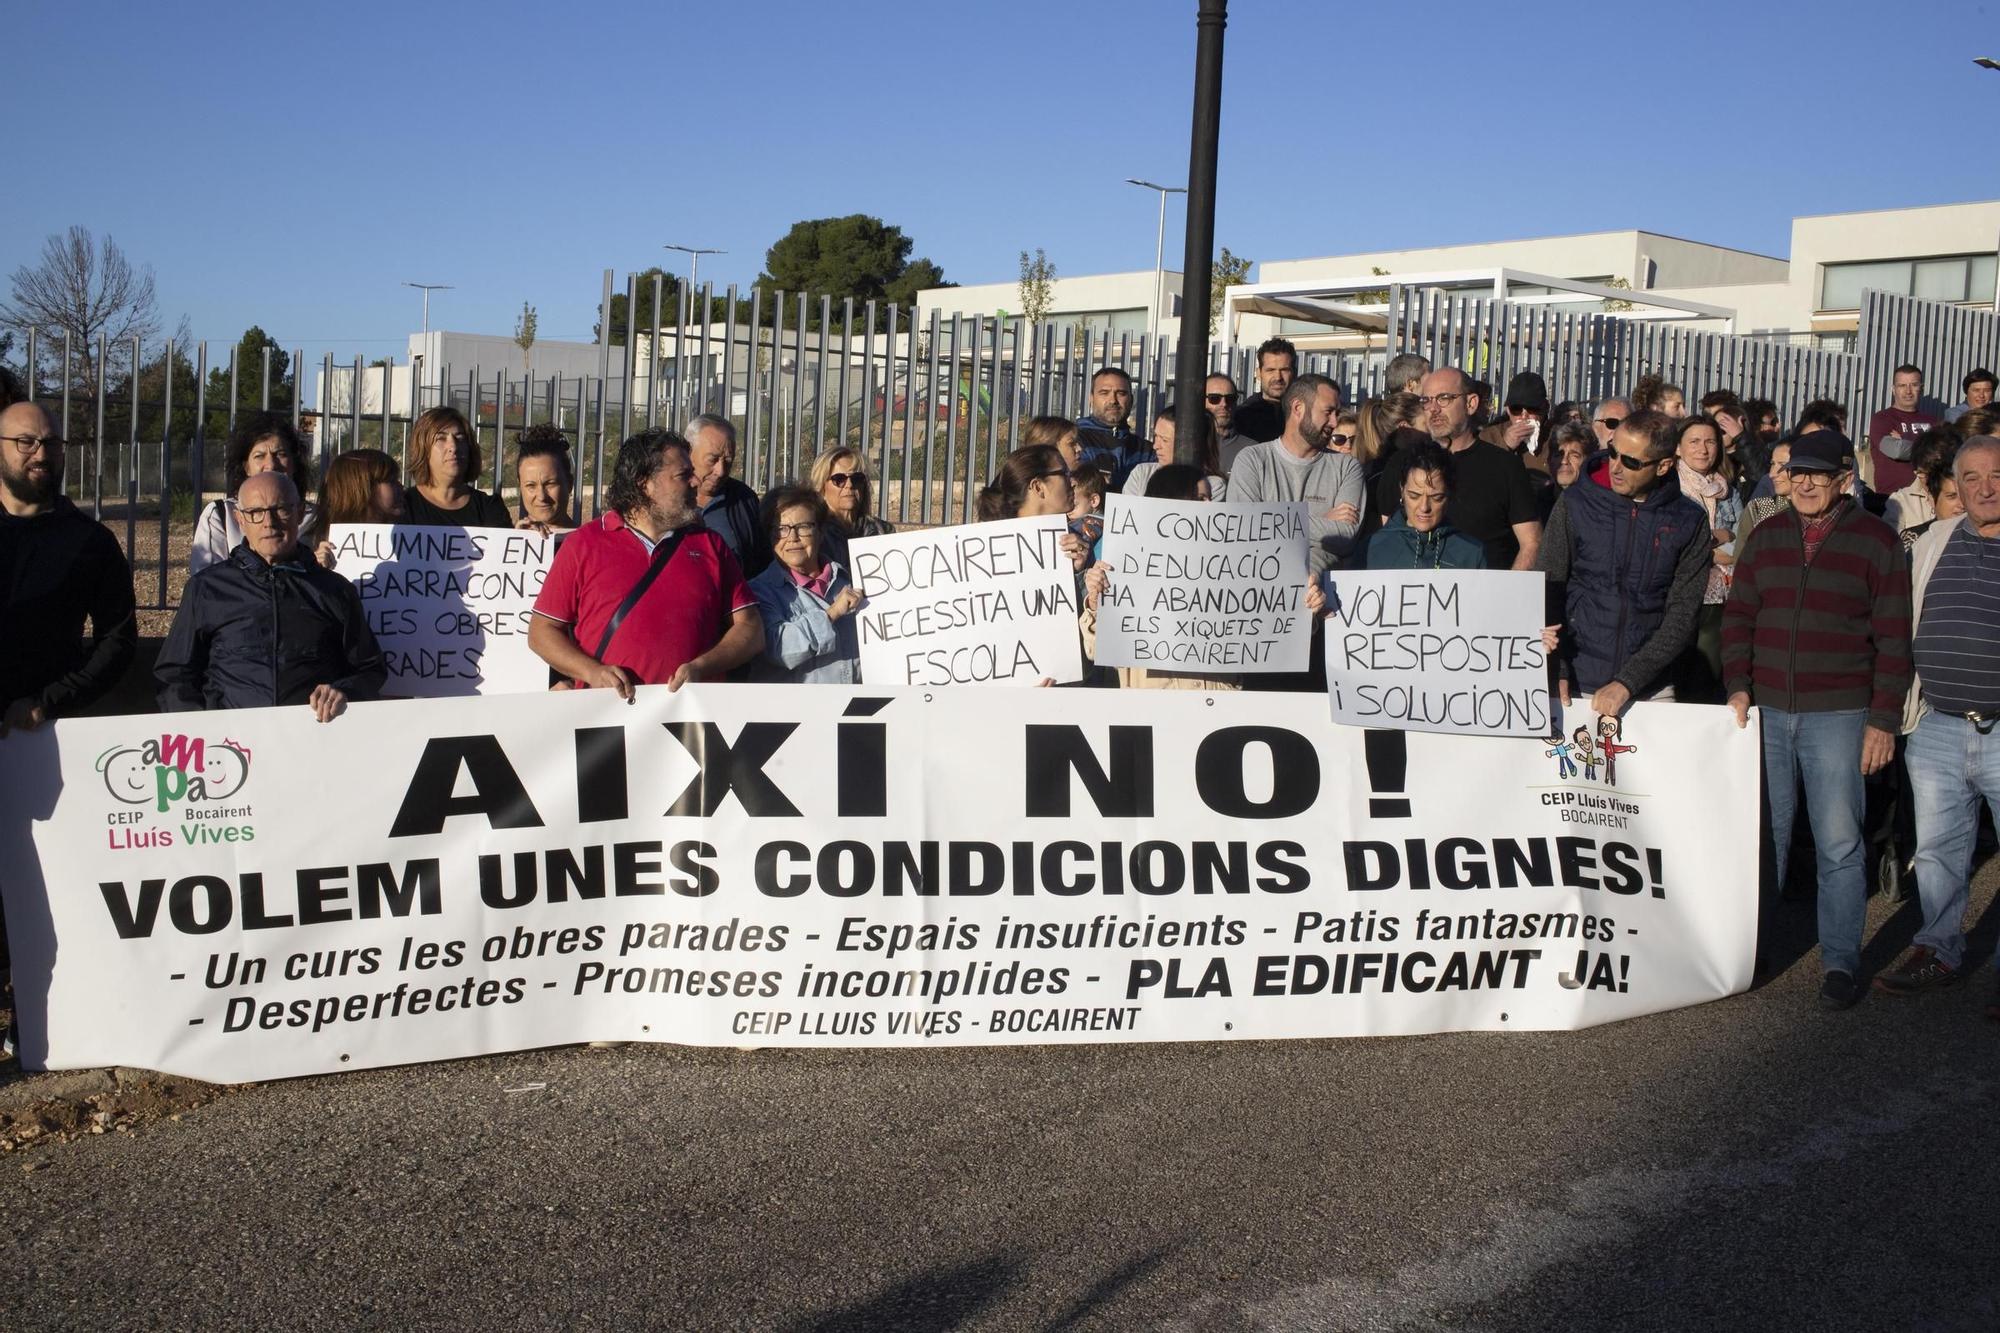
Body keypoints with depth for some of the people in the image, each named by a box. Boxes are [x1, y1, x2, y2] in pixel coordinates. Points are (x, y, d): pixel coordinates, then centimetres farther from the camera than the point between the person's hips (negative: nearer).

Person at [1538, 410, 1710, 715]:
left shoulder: (1689, 522, 0)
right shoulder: (1576, 504, 0)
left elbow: (1683, 615, -4)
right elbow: (1548, 593, 1)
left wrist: (1627, 683, -14)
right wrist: (1556, 672, -11)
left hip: (1653, 691, 0)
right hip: (1576, 687, 0)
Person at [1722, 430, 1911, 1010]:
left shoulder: (1876, 541, -1)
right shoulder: (1766, 536, 9)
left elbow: (1892, 637, -2)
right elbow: (1737, 615, 10)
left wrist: (1883, 719, -6)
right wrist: (1738, 686, -3)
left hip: (1838, 715, -3)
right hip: (1765, 710, 3)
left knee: (1839, 844, -1)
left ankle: (1841, 962, 10)